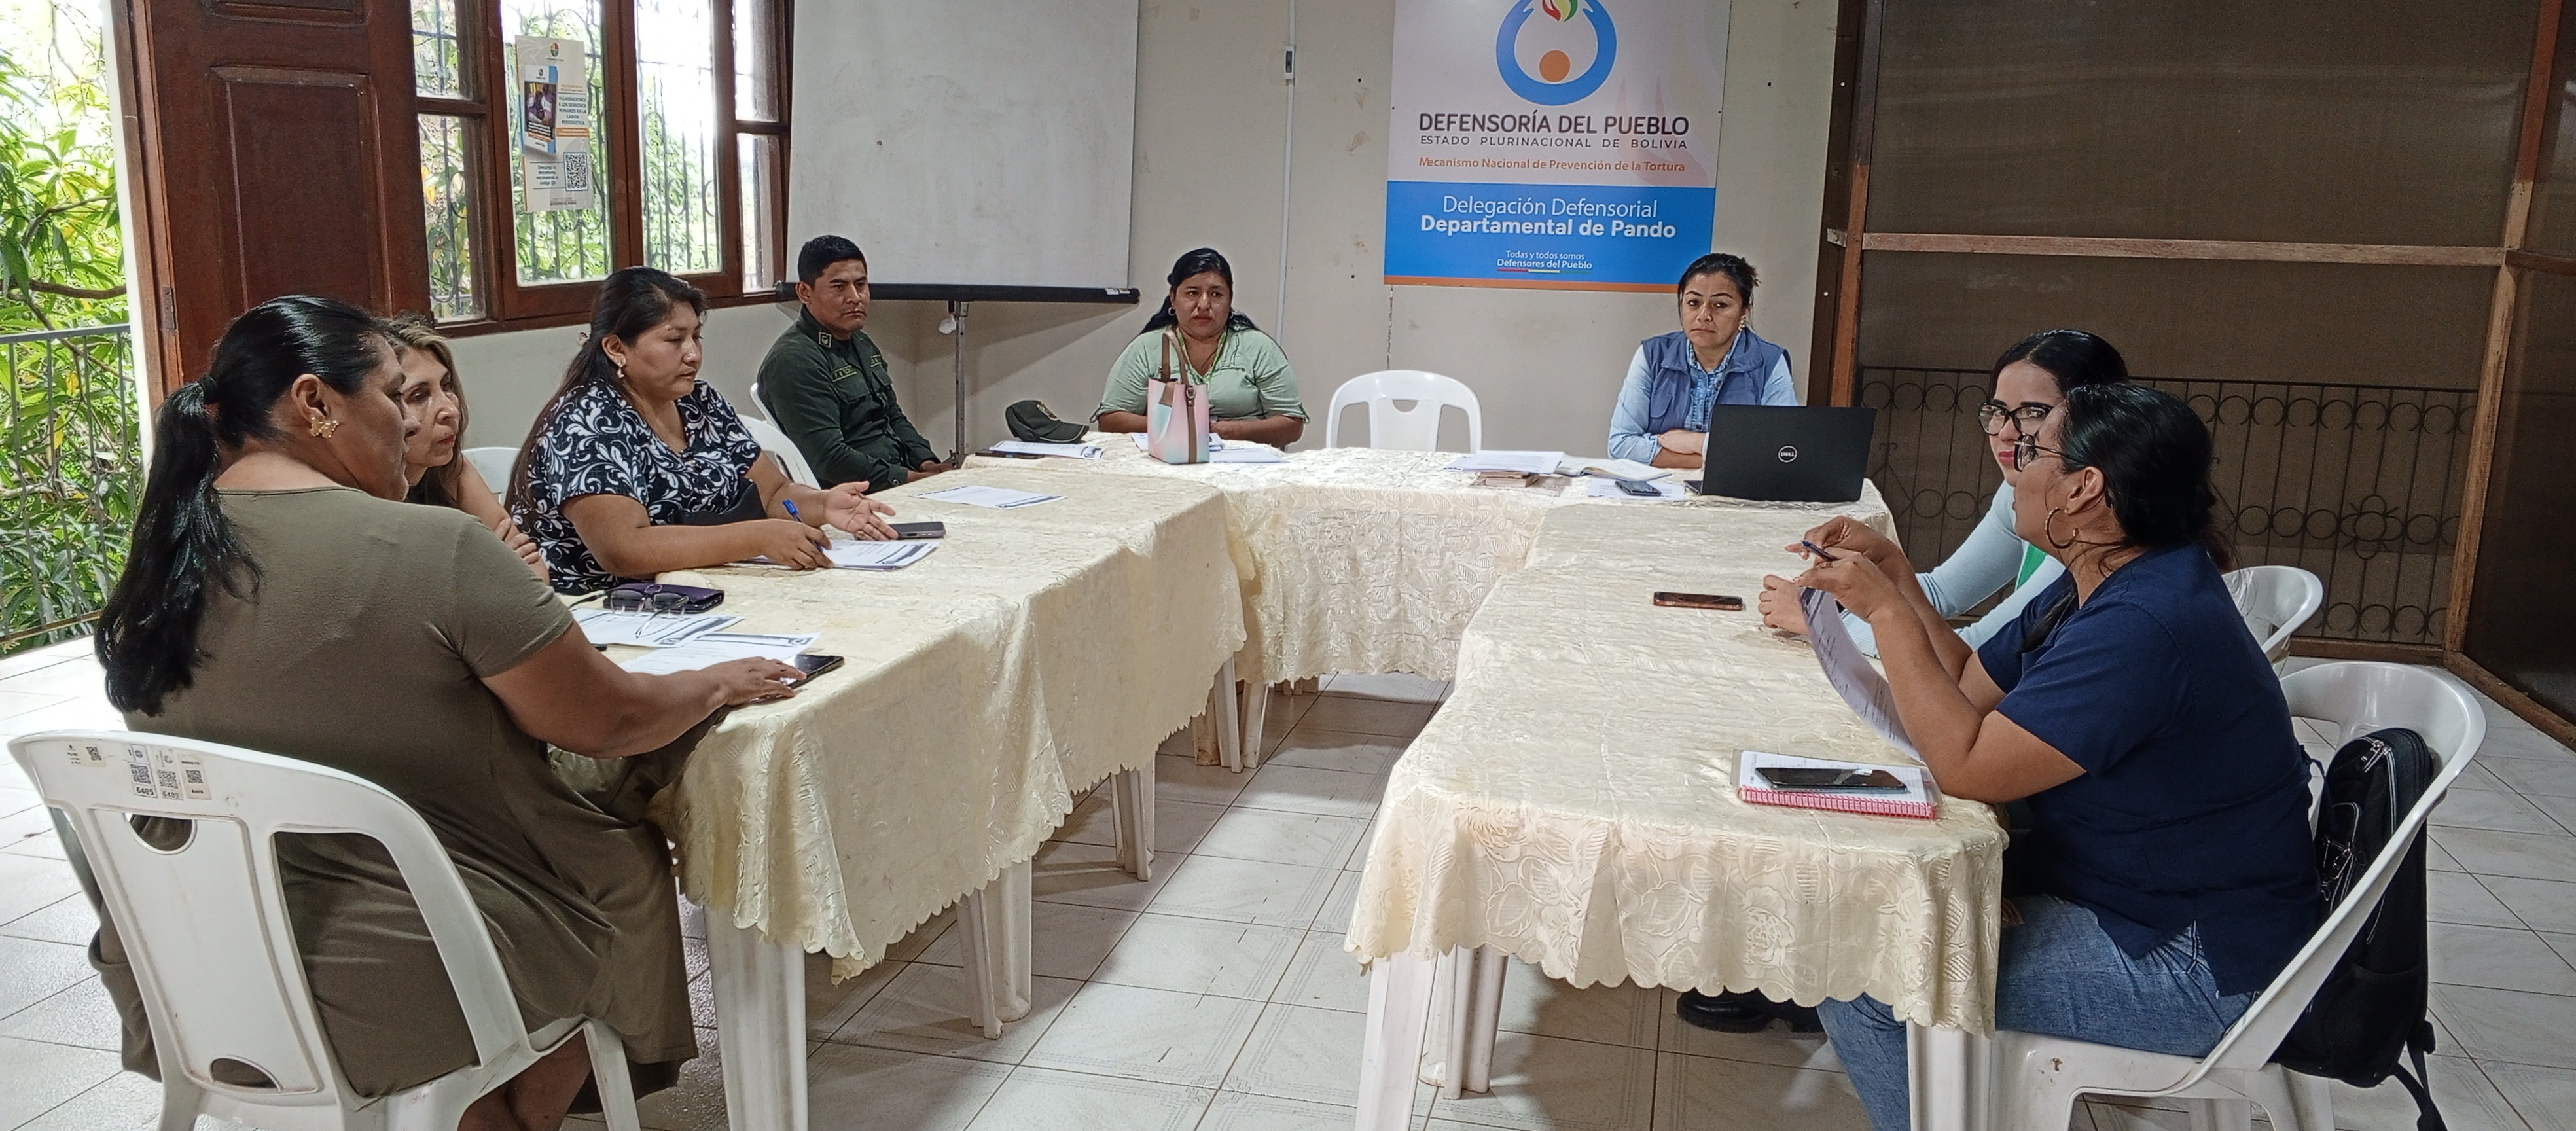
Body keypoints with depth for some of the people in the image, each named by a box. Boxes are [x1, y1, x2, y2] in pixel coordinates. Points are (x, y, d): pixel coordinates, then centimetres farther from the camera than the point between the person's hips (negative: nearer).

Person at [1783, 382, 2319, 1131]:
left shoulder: (2142, 626, -29)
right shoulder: (2102, 586, 5)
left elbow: (1965, 765, -29)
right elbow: (1969, 687, 10)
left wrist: (1885, 610, -21)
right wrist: (1892, 574, 2)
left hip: (2196, 967, -10)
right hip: (2127, 891, 11)